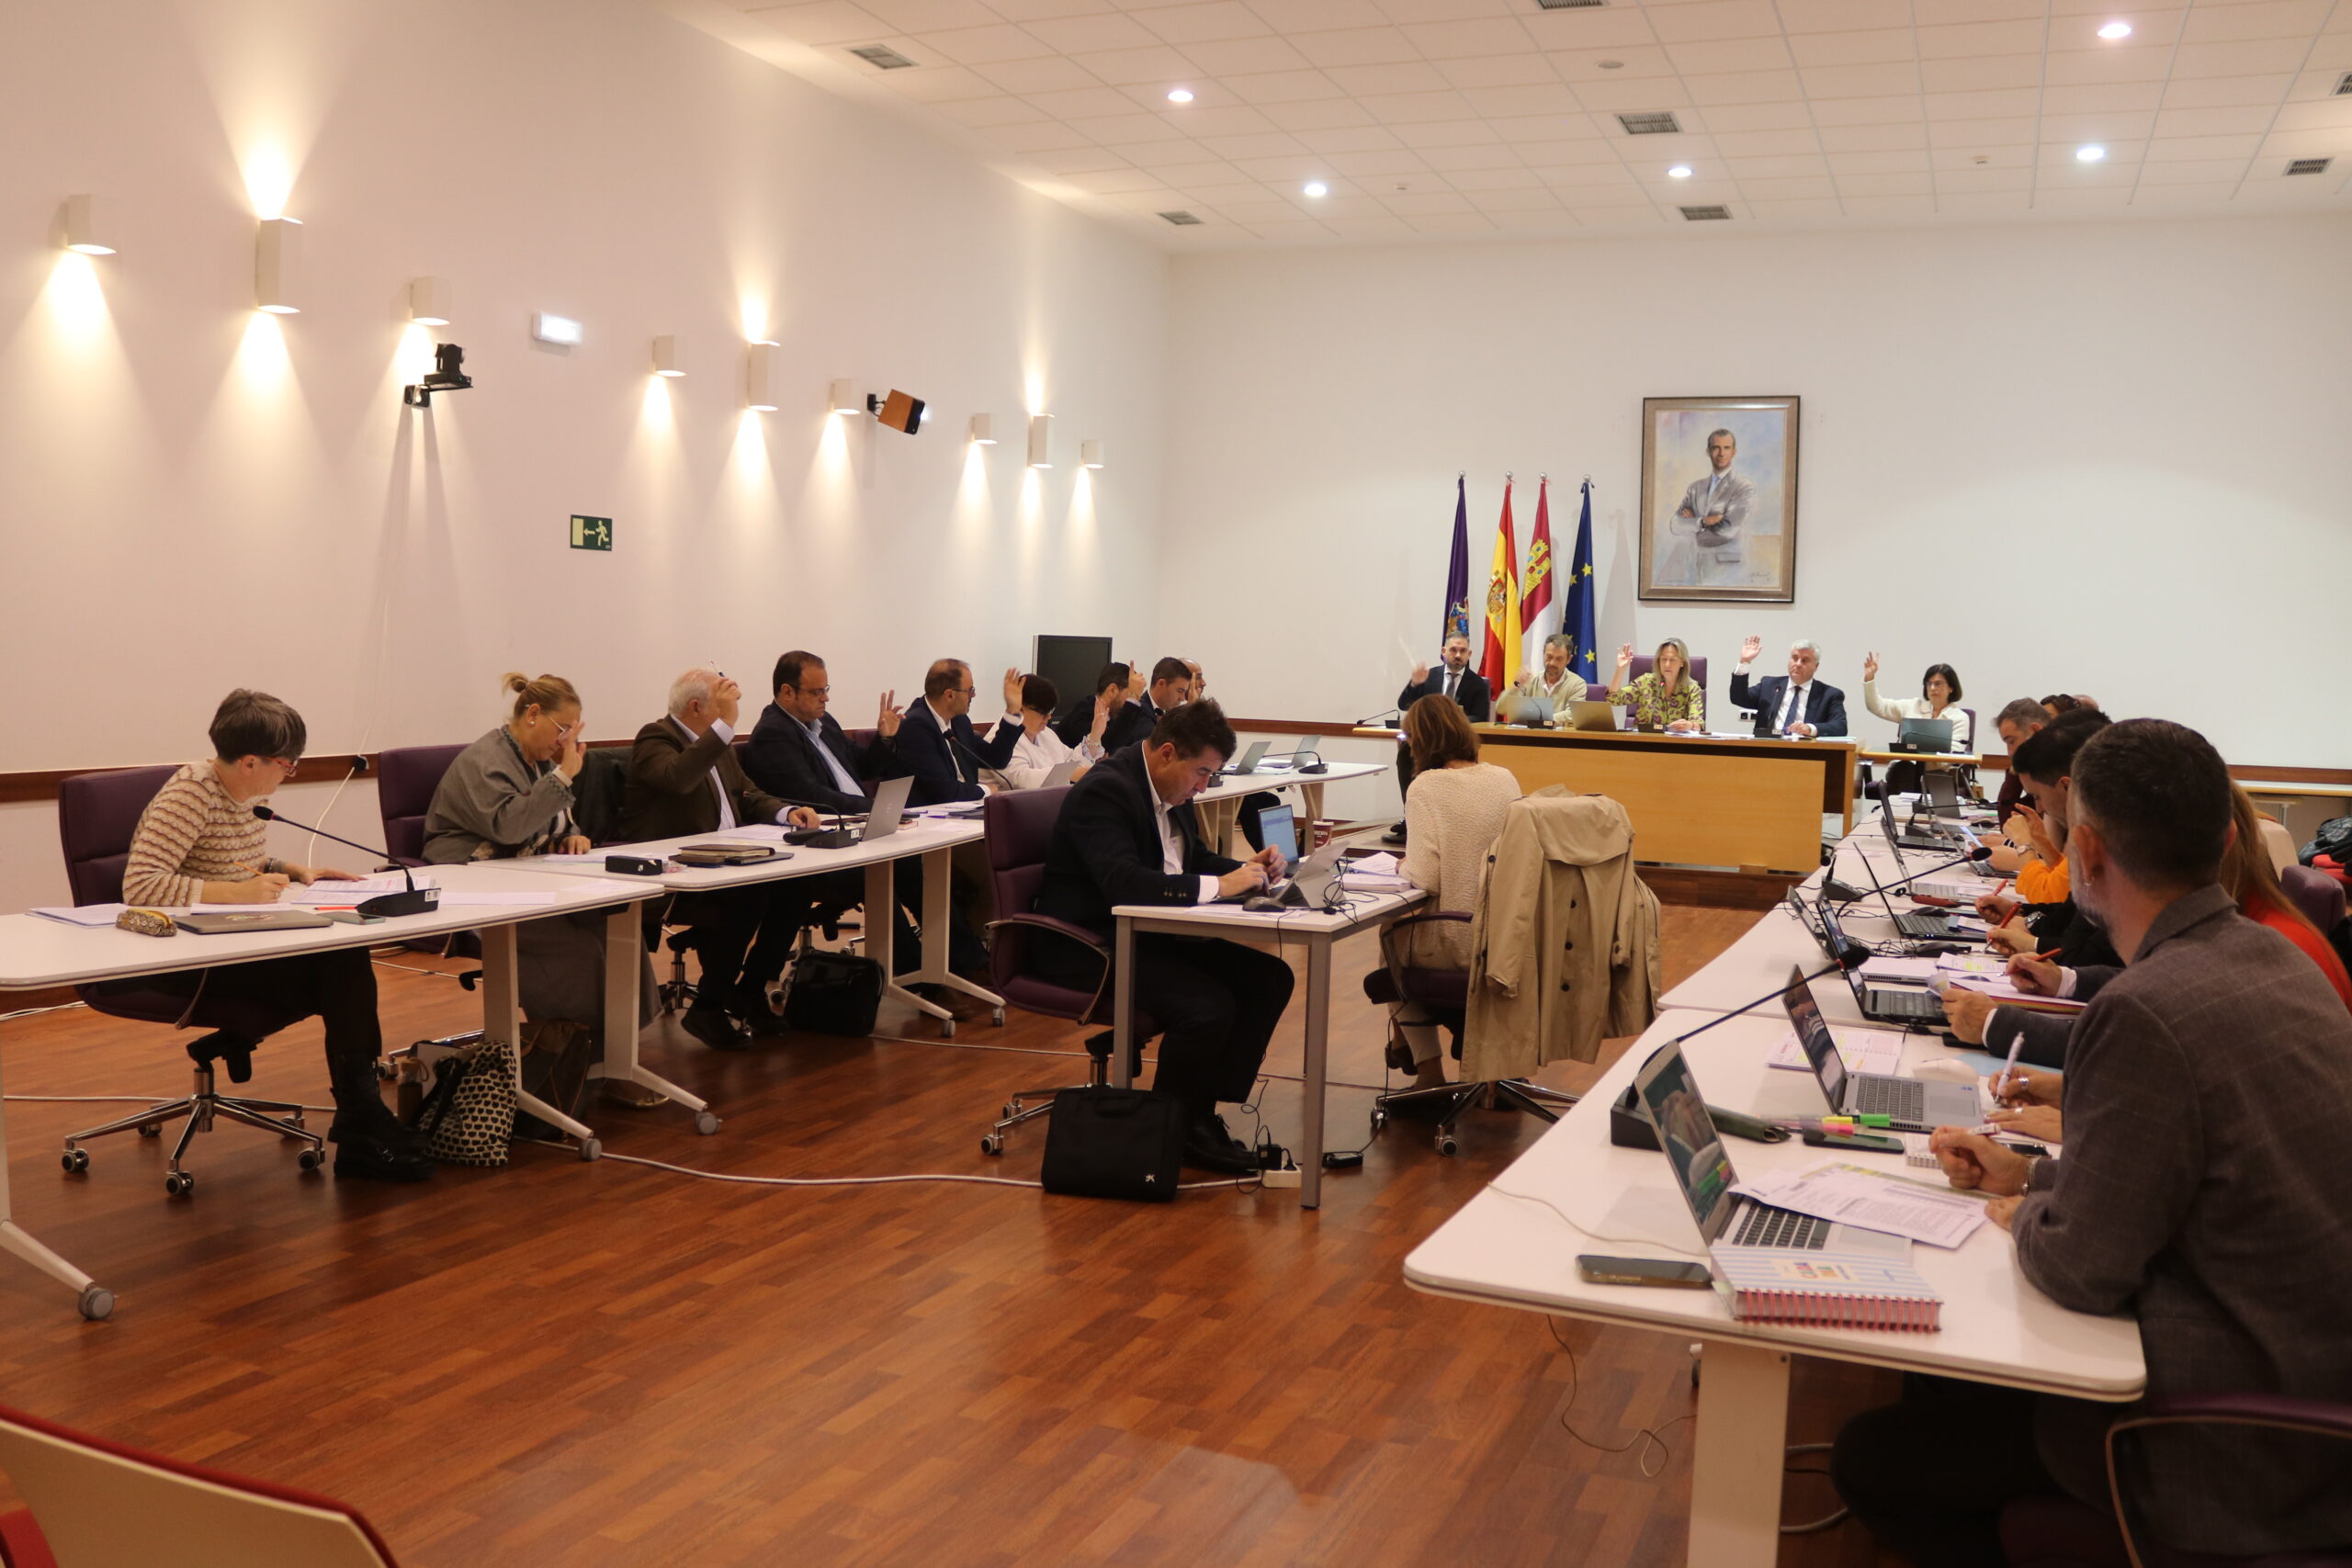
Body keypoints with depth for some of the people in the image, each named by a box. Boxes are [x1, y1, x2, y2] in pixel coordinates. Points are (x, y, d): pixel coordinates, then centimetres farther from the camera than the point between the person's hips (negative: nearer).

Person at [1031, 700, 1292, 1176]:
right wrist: (1218, 885, -28)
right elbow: (1124, 883, -33)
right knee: (1207, 1006, -29)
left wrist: (1247, 868, 1)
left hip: (1151, 934, 10)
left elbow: (1195, 858, 22)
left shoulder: (1171, 787, 10)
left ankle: (1201, 1111, 2)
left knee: (1269, 977, -3)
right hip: (1089, 946, -10)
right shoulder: (1105, 790, -20)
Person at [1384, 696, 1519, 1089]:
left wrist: (1403, 866, 1)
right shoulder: (1505, 779, 1)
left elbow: (1425, 878, -20)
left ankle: (1428, 1066, 31)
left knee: (1391, 939, 29)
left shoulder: (1427, 787, -15)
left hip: (1457, 944, -5)